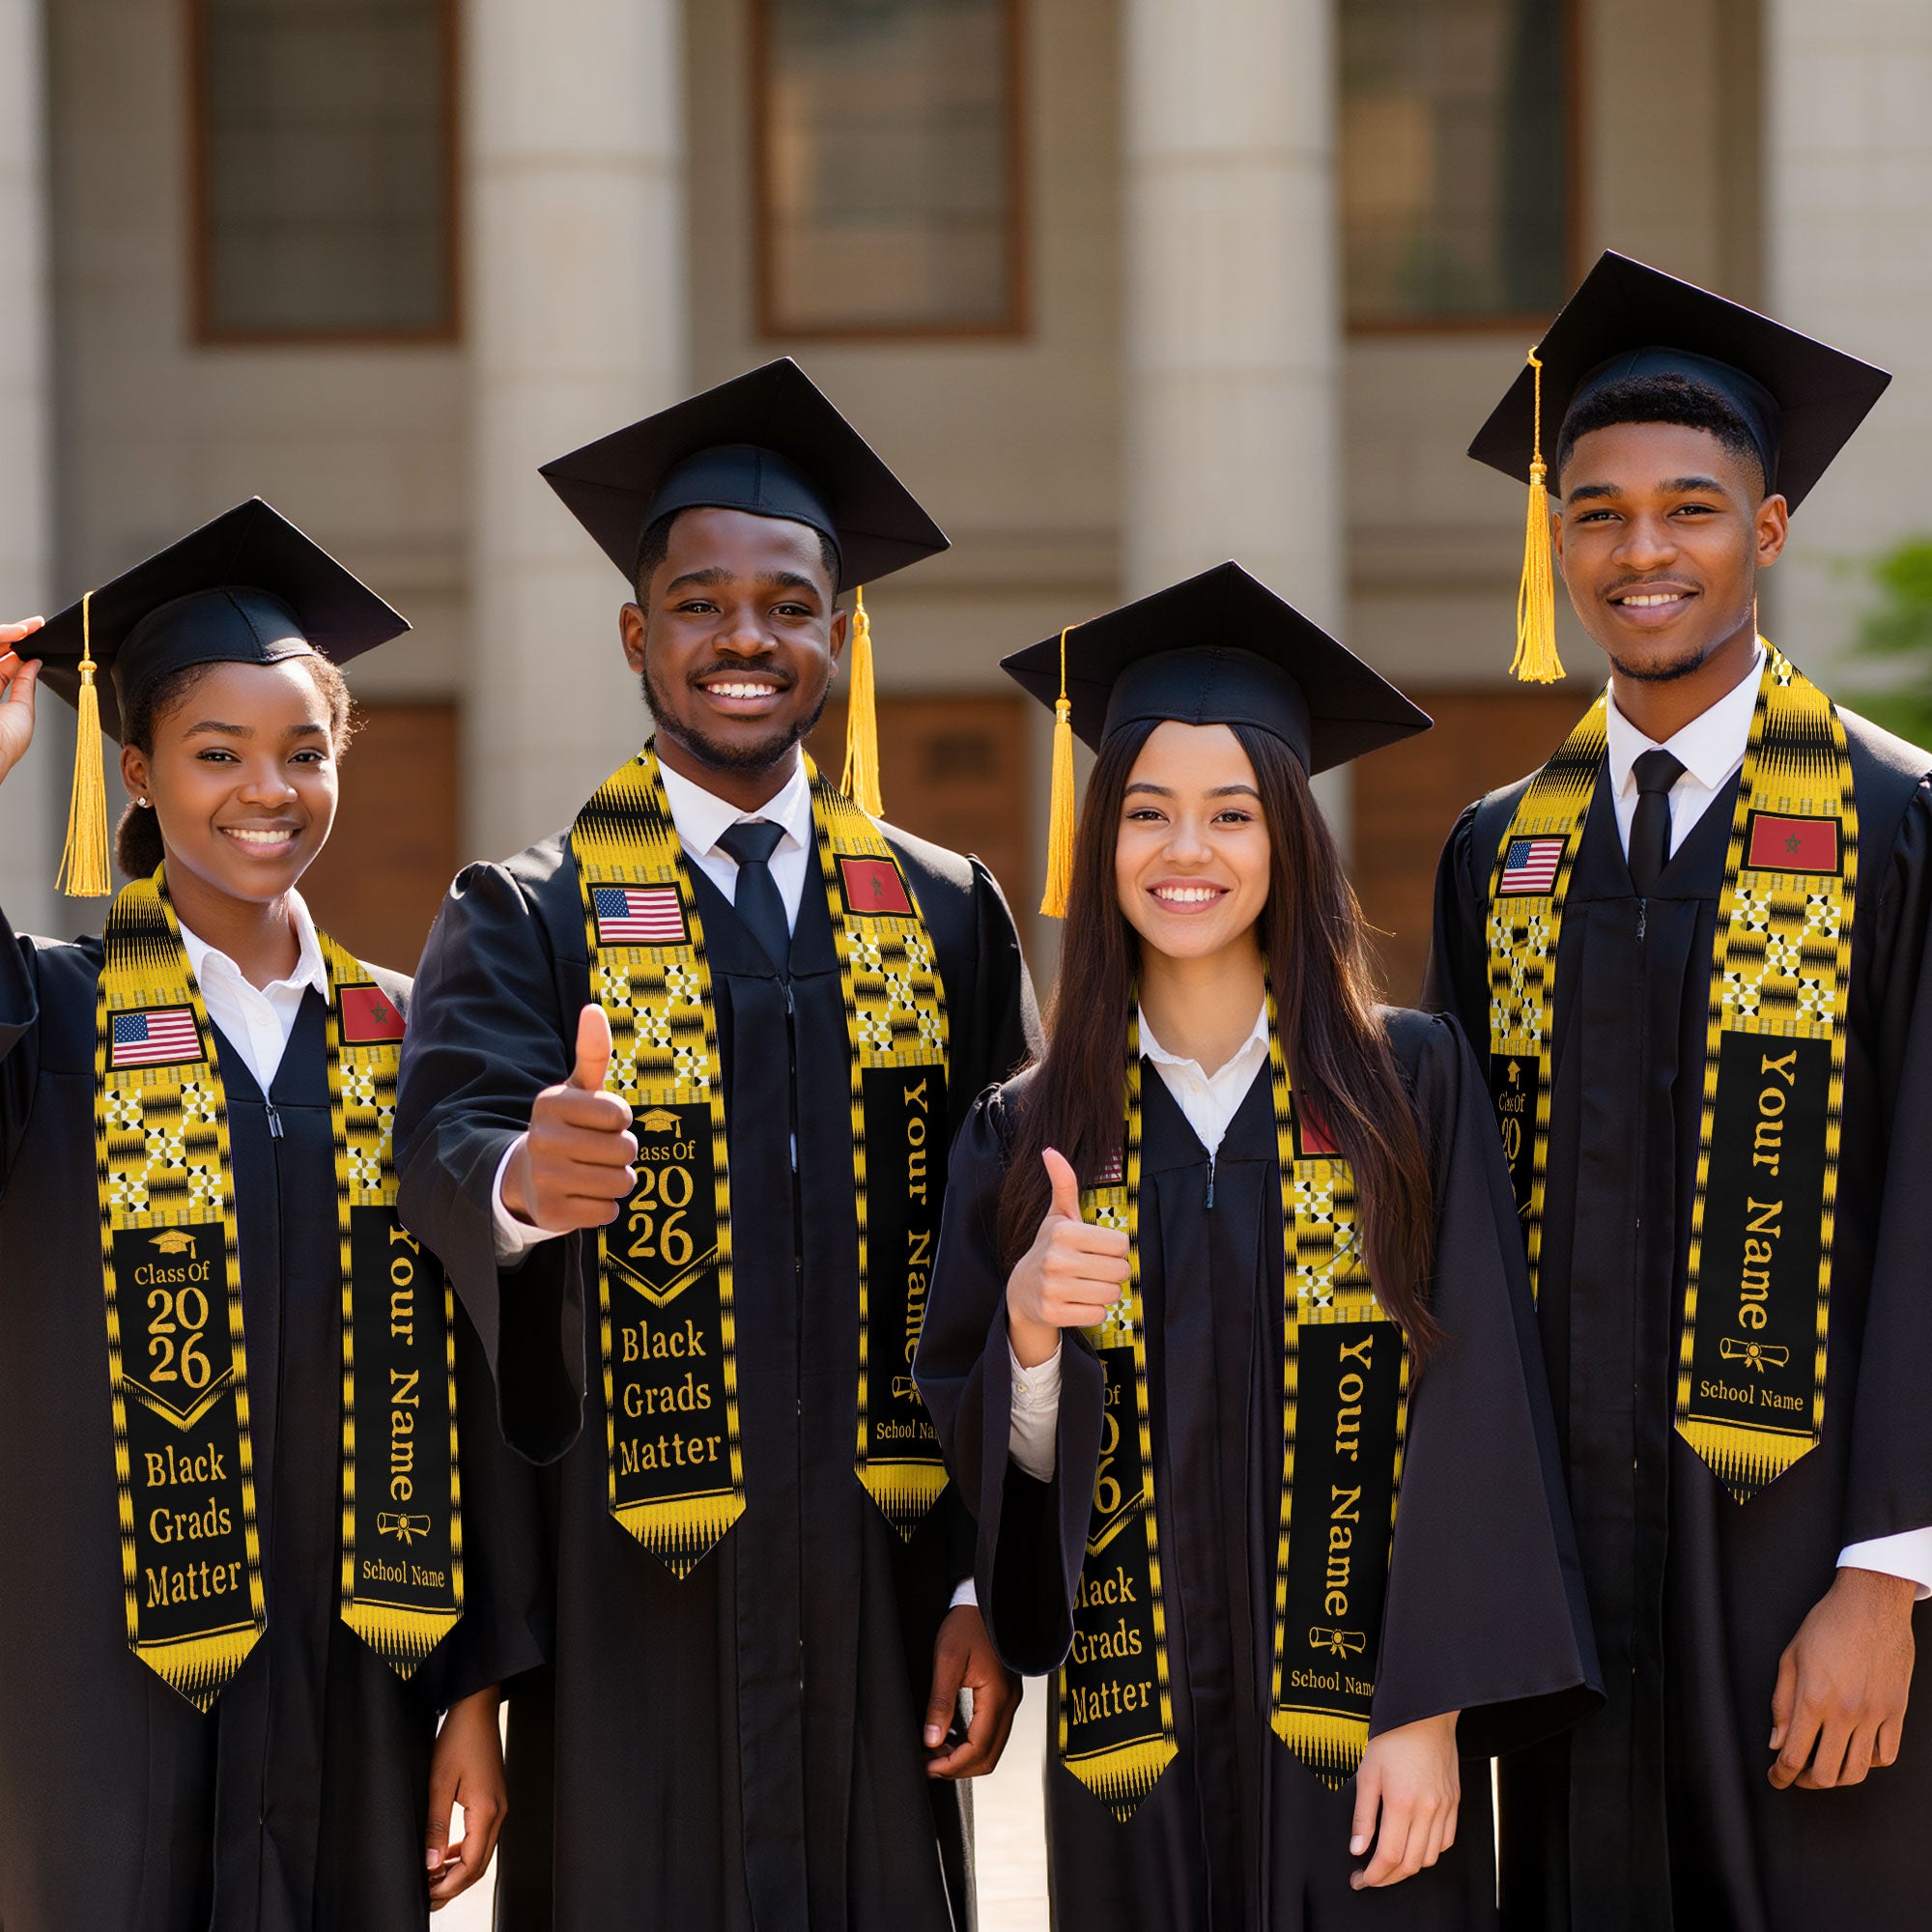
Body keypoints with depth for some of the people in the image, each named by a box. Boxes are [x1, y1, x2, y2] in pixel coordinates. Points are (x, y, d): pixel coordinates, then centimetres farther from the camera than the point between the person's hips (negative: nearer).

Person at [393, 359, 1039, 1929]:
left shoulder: (946, 918, 8)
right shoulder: (530, 922, 2)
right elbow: (446, 1135, -18)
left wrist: (990, 1581, 0)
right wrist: (520, 1177, -42)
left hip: (877, 1592, 2)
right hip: (632, 1605, -2)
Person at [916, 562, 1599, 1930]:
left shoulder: (1409, 1086, -2)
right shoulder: (1027, 1136, 5)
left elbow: (1470, 1415, -5)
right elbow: (996, 1463, 5)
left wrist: (1430, 1714, -13)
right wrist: (1028, 1329, -16)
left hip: (1362, 1738, -2)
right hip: (1136, 1744, 2)